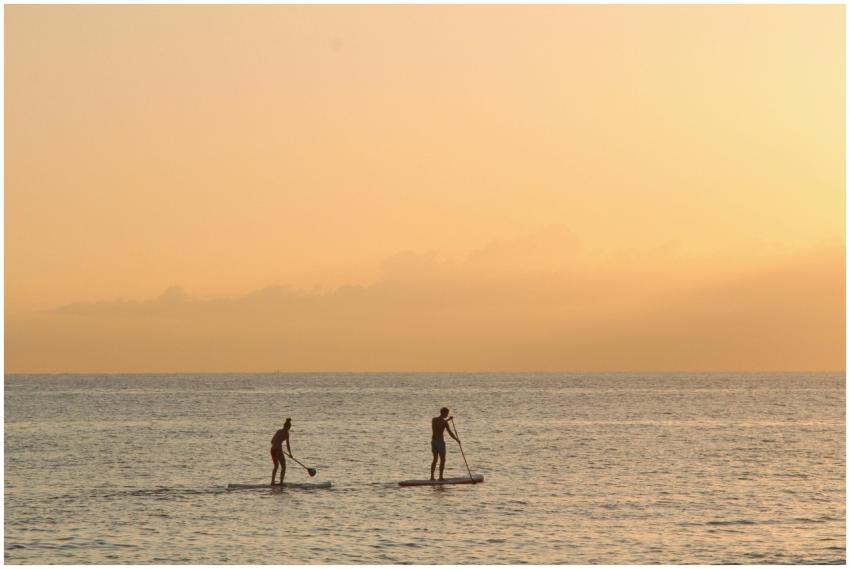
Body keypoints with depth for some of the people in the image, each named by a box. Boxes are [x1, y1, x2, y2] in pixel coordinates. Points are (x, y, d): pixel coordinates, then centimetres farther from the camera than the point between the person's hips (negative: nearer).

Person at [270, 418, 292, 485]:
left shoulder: (279, 431, 16)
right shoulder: (286, 432, -4)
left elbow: (272, 441, 22)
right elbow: (287, 445, -5)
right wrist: (290, 453, 7)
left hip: (272, 449, 7)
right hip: (278, 450, -7)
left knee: (276, 466, 24)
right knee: (283, 467, 4)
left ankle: (272, 481, 23)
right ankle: (281, 482, -3)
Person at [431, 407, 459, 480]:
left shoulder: (433, 419, 8)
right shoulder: (444, 422, -13)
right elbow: (450, 433, -13)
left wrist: (447, 419, 36)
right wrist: (457, 439, 1)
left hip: (433, 441, 7)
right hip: (440, 442, -7)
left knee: (435, 459, 16)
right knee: (443, 460, 3)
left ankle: (432, 477, 15)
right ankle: (440, 477, 0)